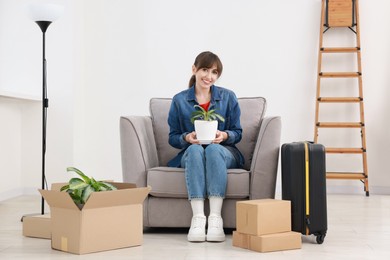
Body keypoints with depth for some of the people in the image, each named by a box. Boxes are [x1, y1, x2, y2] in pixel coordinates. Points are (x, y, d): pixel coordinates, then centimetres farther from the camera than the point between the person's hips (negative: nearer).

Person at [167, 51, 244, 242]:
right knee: (195, 149, -36)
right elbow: (173, 137, 5)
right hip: (190, 153, 0)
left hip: (223, 151, 0)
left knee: (213, 149, -36)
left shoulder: (228, 97, 5)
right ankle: (197, 217, -45)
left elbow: (237, 133, 5)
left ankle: (215, 217, -43)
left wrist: (224, 135, -18)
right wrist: (187, 138, -17)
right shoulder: (179, 100, 4)